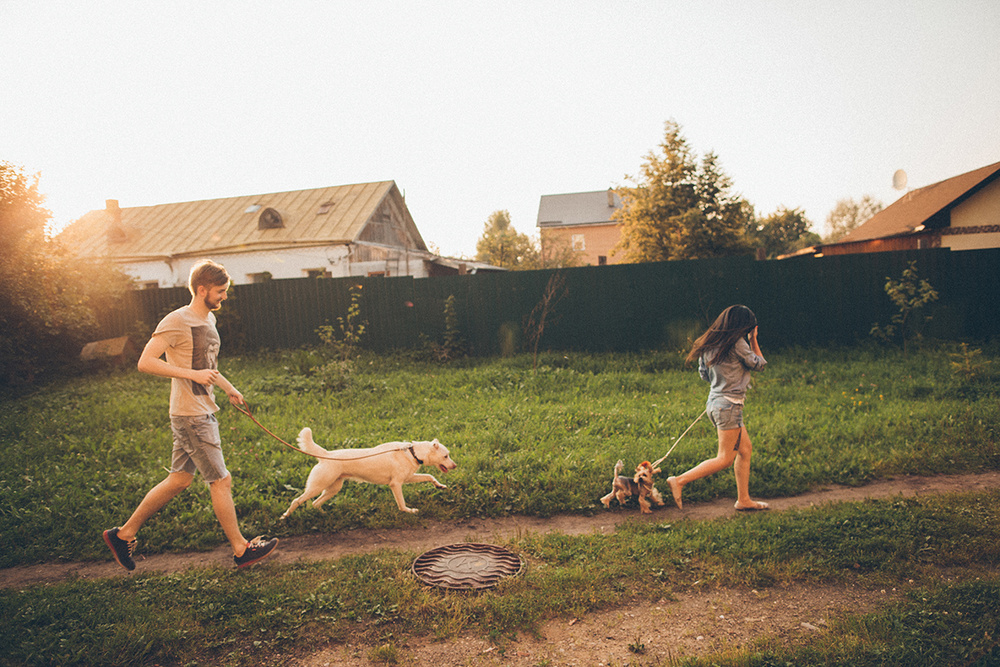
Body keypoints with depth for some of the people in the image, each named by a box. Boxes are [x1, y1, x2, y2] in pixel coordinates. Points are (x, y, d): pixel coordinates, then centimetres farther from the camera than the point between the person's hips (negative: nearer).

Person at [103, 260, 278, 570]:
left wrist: (229, 388, 20)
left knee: (179, 480, 16)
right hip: (190, 416, -9)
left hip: (204, 412, 9)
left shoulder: (209, 319, 13)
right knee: (221, 481, -1)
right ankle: (241, 549, 12)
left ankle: (123, 533, 30)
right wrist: (192, 374, -24)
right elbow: (145, 362, -20)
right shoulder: (177, 321, -16)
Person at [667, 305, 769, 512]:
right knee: (725, 458, 0)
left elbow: (703, 373, 16)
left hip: (715, 400, 9)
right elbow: (758, 364, -1)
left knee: (745, 450, 16)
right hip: (729, 405, -9)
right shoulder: (737, 343, -16)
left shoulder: (710, 342, 7)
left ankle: (744, 500, 21)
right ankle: (680, 481, -4)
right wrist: (753, 339, 7)